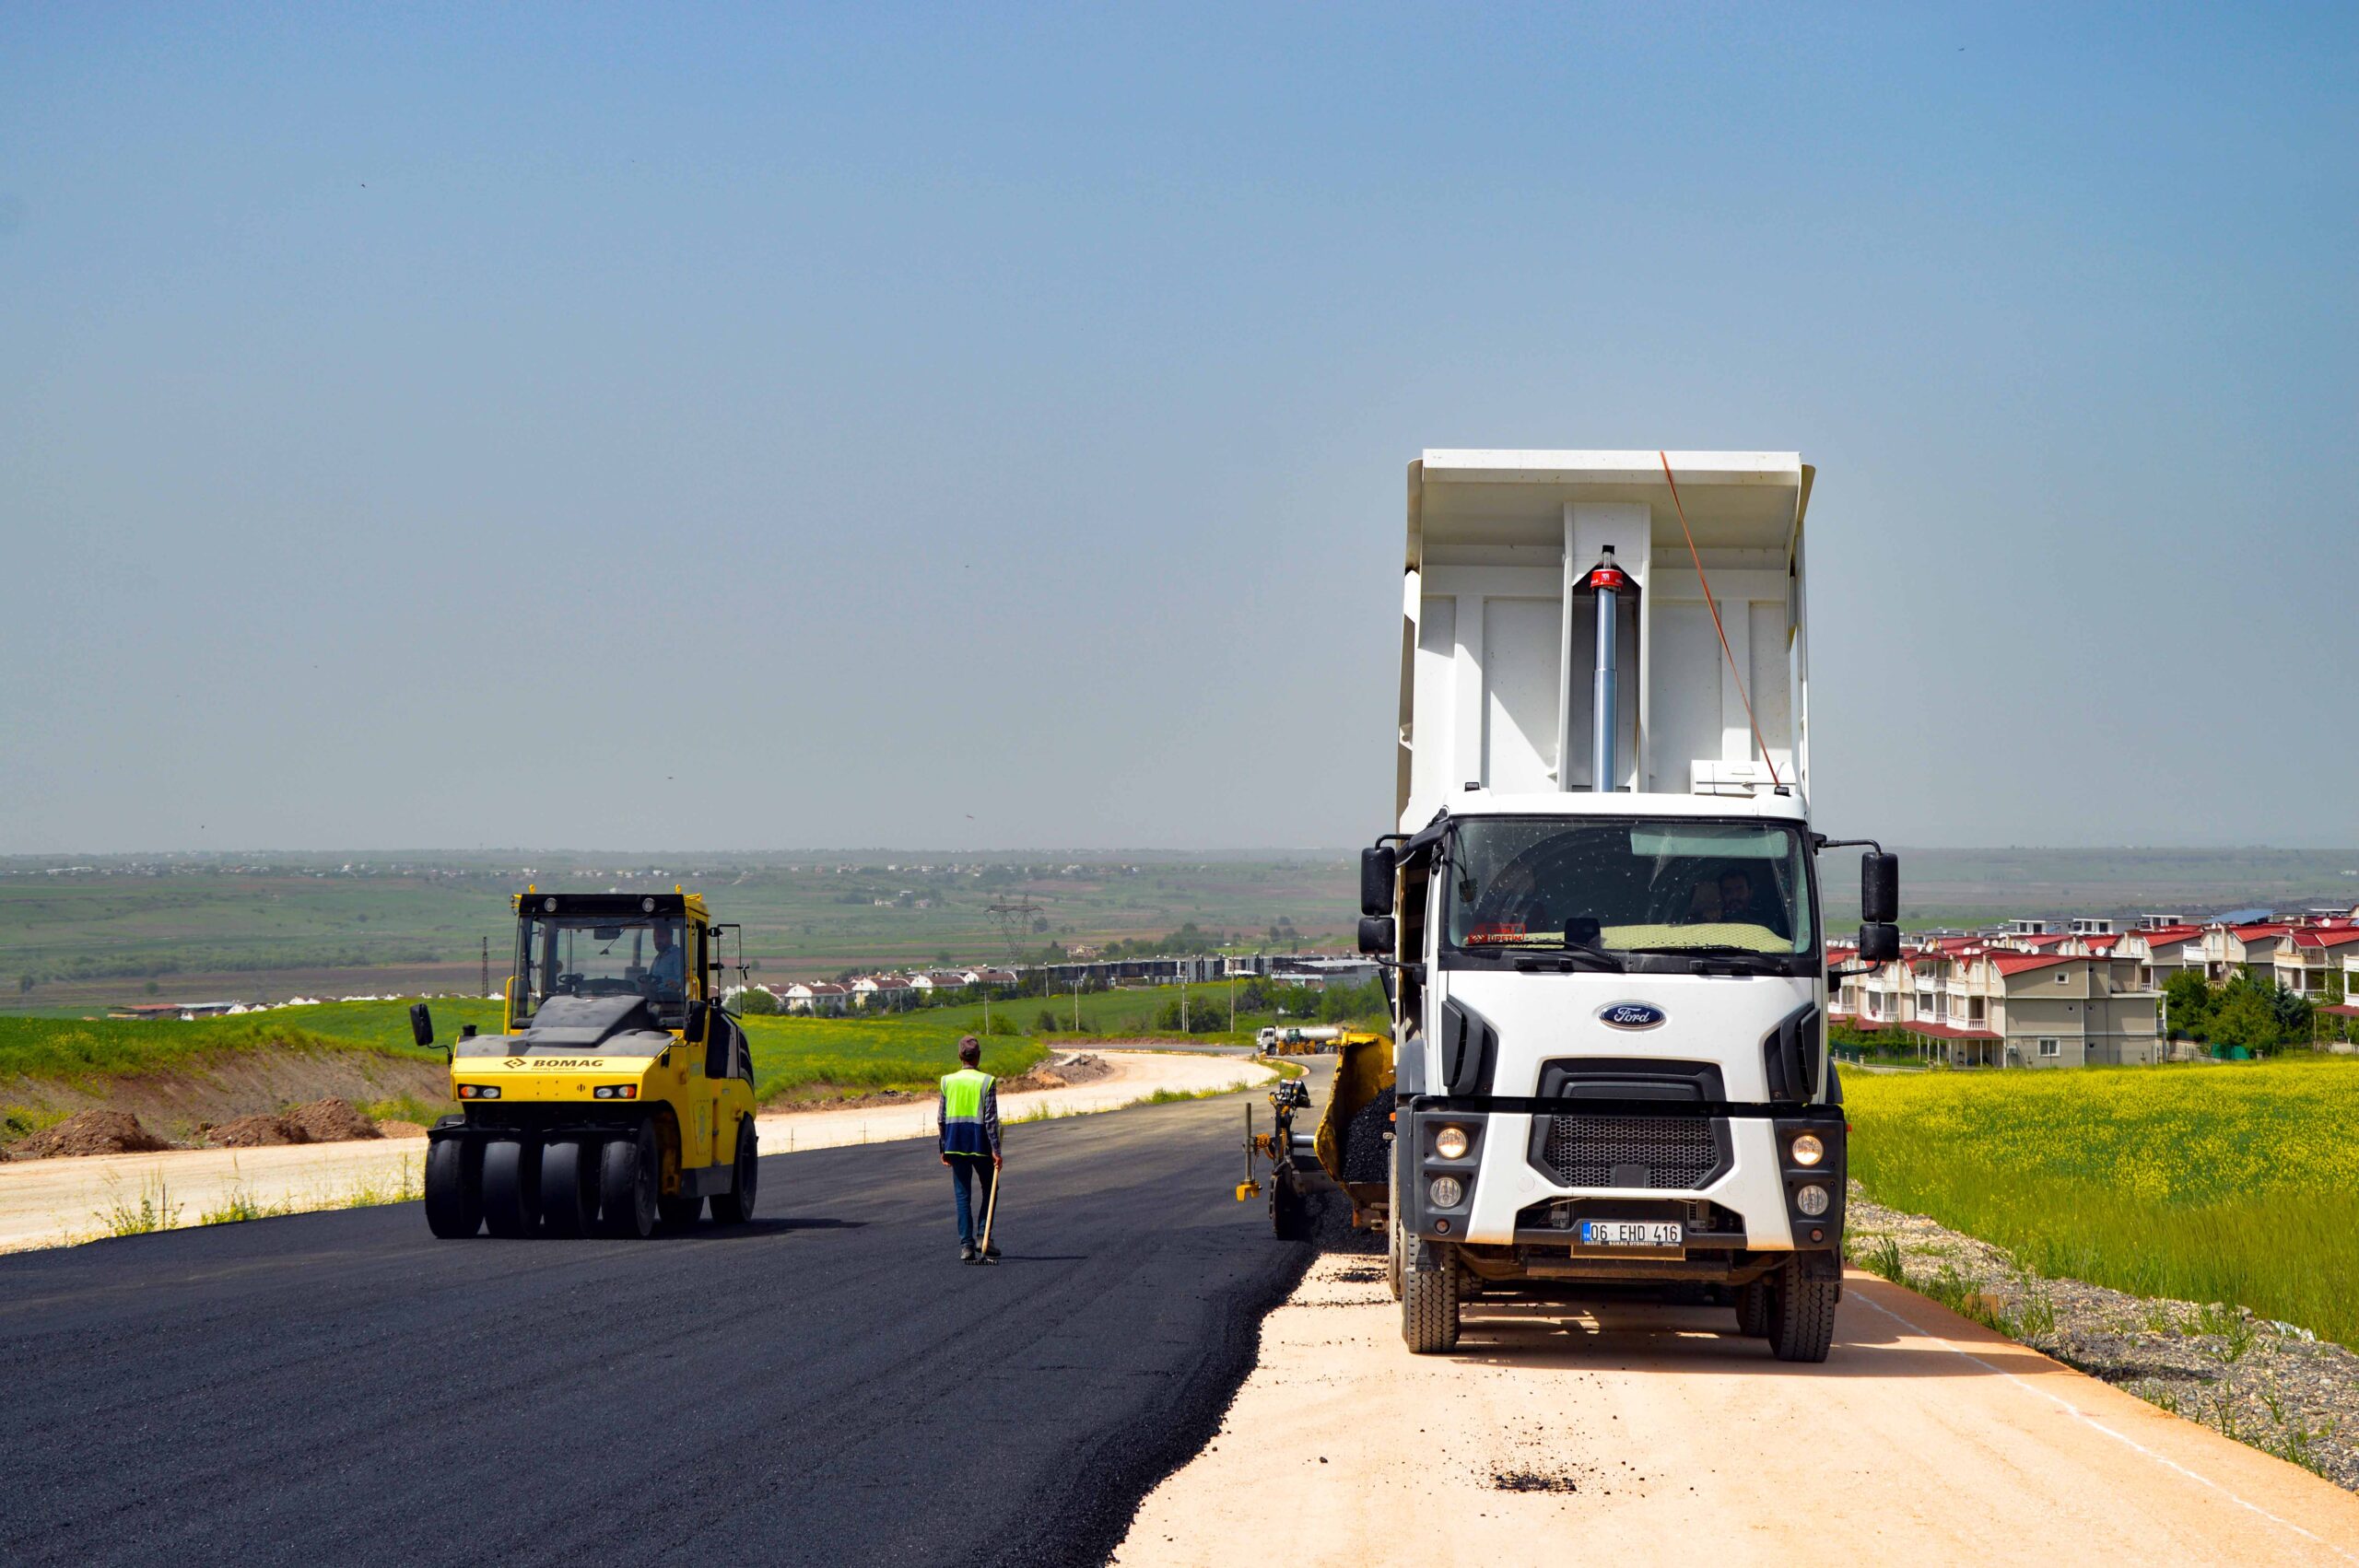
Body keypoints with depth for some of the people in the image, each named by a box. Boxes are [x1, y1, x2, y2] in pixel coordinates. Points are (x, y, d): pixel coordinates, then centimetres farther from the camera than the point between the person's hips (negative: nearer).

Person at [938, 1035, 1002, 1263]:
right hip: (980, 1143, -2)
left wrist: (943, 1149, 13)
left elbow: (942, 1118, 6)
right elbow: (991, 1119, -10)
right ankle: (983, 1235, 2)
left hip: (956, 1144, 2)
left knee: (962, 1194, 5)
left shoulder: (947, 1081, 2)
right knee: (989, 1189, 15)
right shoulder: (987, 1082, -7)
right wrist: (995, 1149, -8)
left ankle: (966, 1245, -1)